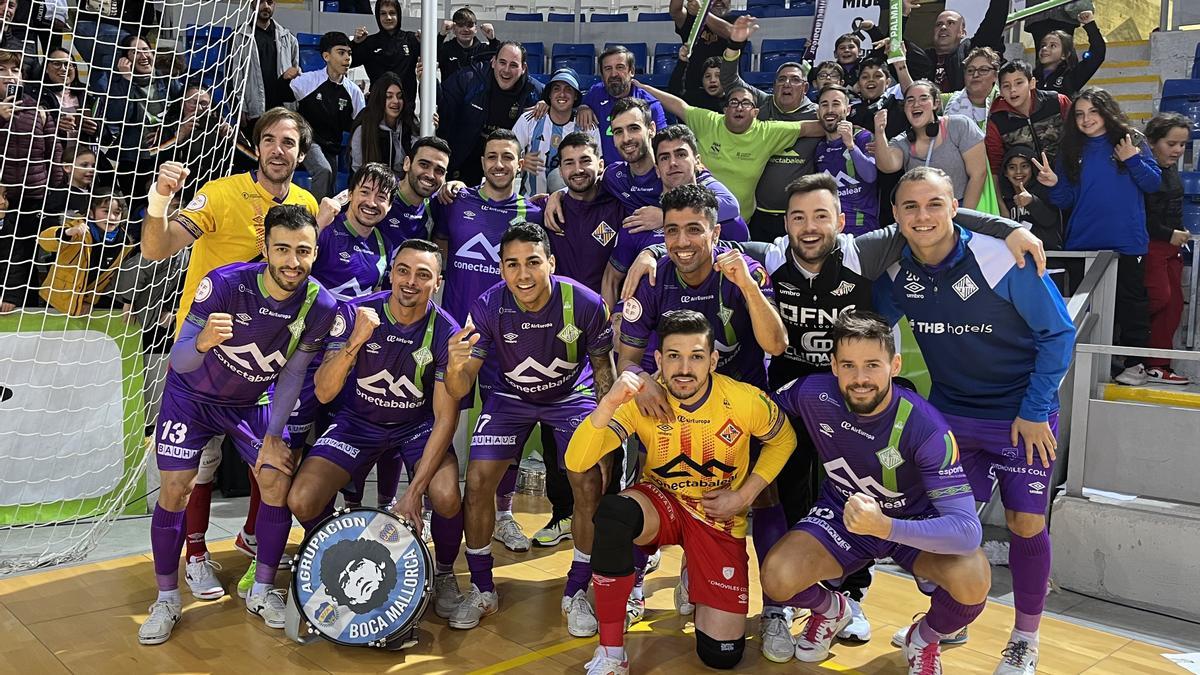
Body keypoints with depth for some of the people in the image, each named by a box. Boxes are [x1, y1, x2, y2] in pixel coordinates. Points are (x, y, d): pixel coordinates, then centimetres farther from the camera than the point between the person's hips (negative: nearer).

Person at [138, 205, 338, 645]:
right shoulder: (225, 284, -31)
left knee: (278, 482, -8)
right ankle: (166, 599, 13)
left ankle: (262, 591, 12)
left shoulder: (320, 307, -22)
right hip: (193, 396, -2)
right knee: (173, 491, -7)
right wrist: (202, 342, -54)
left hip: (253, 403, 2)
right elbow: (179, 361, -31)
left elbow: (292, 374, -8)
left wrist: (273, 437, -7)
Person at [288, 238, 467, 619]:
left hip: (419, 426, -1)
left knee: (447, 497, -29)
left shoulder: (446, 333, -19)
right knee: (301, 501, -18)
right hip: (358, 422, 2)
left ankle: (444, 573, 5)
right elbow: (323, 393, -20)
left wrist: (414, 490, -26)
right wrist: (355, 342, -39)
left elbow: (445, 417, -18)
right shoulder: (355, 312, -16)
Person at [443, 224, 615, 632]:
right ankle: (482, 591, 12)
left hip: (572, 394, -1)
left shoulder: (585, 303, -28)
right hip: (512, 396, 1)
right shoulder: (488, 307, -25)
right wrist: (456, 365, -45)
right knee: (477, 482, -11)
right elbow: (459, 391, -21)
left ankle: (576, 595, 7)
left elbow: (603, 368, -9)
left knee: (590, 486, -16)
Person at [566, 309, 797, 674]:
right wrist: (609, 404, -45)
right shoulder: (642, 398, -21)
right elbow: (576, 462, -29)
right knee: (613, 512, -38)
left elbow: (783, 439, 2)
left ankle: (695, 575, 28)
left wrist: (743, 496, -9)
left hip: (720, 520, 1)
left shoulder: (745, 400, -20)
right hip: (662, 503, 0)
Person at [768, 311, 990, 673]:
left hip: (914, 523, -2)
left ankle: (923, 639, 6)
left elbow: (967, 529, -36)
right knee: (777, 578, -25)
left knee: (973, 581, -32)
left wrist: (885, 527, -51)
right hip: (842, 514, 2)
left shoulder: (926, 428, -30)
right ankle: (830, 610, 15)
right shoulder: (813, 394, -22)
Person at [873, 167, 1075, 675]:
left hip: (1023, 415, -3)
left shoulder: (1004, 261, -22)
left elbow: (1058, 333, -12)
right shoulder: (895, 272, -10)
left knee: (1026, 524, 0)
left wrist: (1034, 410, -11)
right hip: (949, 413, 3)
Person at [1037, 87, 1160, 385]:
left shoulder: (1131, 141, 0)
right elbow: (1066, 201, 6)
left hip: (1126, 242, -2)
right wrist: (1054, 184, -14)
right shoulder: (1071, 150, 7)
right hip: (1082, 243, 3)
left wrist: (1133, 160, -16)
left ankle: (1135, 363, 19)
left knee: (1131, 302, 7)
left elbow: (1153, 183, -2)